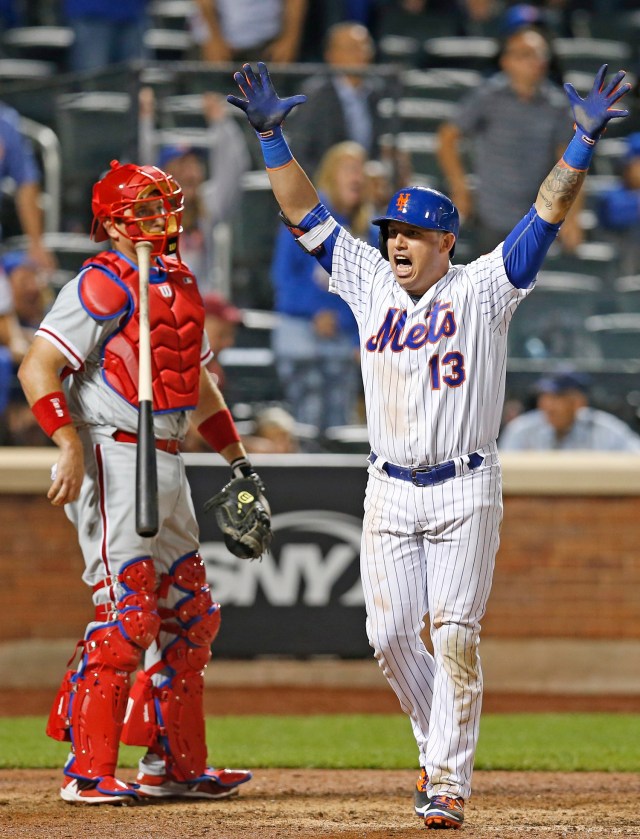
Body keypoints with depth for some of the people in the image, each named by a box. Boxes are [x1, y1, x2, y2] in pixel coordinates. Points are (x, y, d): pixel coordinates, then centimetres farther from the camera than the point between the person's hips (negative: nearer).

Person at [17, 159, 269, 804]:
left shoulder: (179, 285, 17)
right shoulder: (103, 284, -10)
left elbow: (196, 381, 28)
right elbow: (37, 368, -16)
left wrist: (236, 457, 24)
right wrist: (70, 444, -26)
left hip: (166, 462, 9)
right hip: (112, 456, -9)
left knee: (189, 617, 12)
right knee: (127, 614, -15)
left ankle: (175, 766, 19)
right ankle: (88, 771, -13)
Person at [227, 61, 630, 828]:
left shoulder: (482, 290, -3)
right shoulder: (370, 285, 7)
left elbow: (547, 215, -11)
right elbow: (305, 213, 6)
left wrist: (583, 143, -22)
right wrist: (271, 136, -2)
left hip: (465, 491, -4)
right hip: (389, 492, 4)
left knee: (455, 634, -9)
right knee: (390, 635, 1)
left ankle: (447, 782, -5)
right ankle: (440, 739, 25)